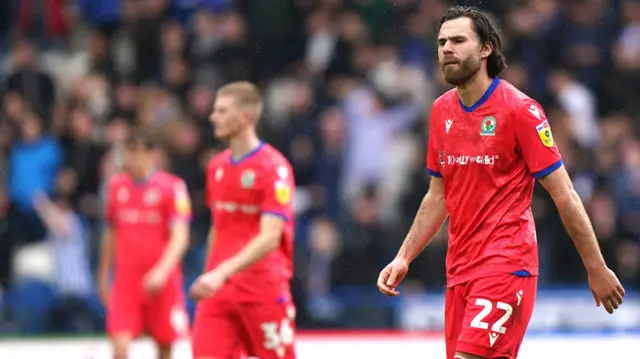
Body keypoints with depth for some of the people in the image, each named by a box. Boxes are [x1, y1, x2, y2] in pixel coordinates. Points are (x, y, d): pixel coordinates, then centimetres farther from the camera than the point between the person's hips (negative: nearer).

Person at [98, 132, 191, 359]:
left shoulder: (172, 187, -6)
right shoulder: (116, 186, 8)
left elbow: (180, 237, -14)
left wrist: (161, 272, -27)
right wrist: (104, 276, 20)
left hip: (162, 282, -3)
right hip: (126, 280, 3)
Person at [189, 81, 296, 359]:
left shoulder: (274, 167, -11)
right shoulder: (217, 167, 11)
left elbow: (270, 237, -21)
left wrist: (223, 272, -31)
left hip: (264, 290, -6)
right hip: (218, 289, 6)